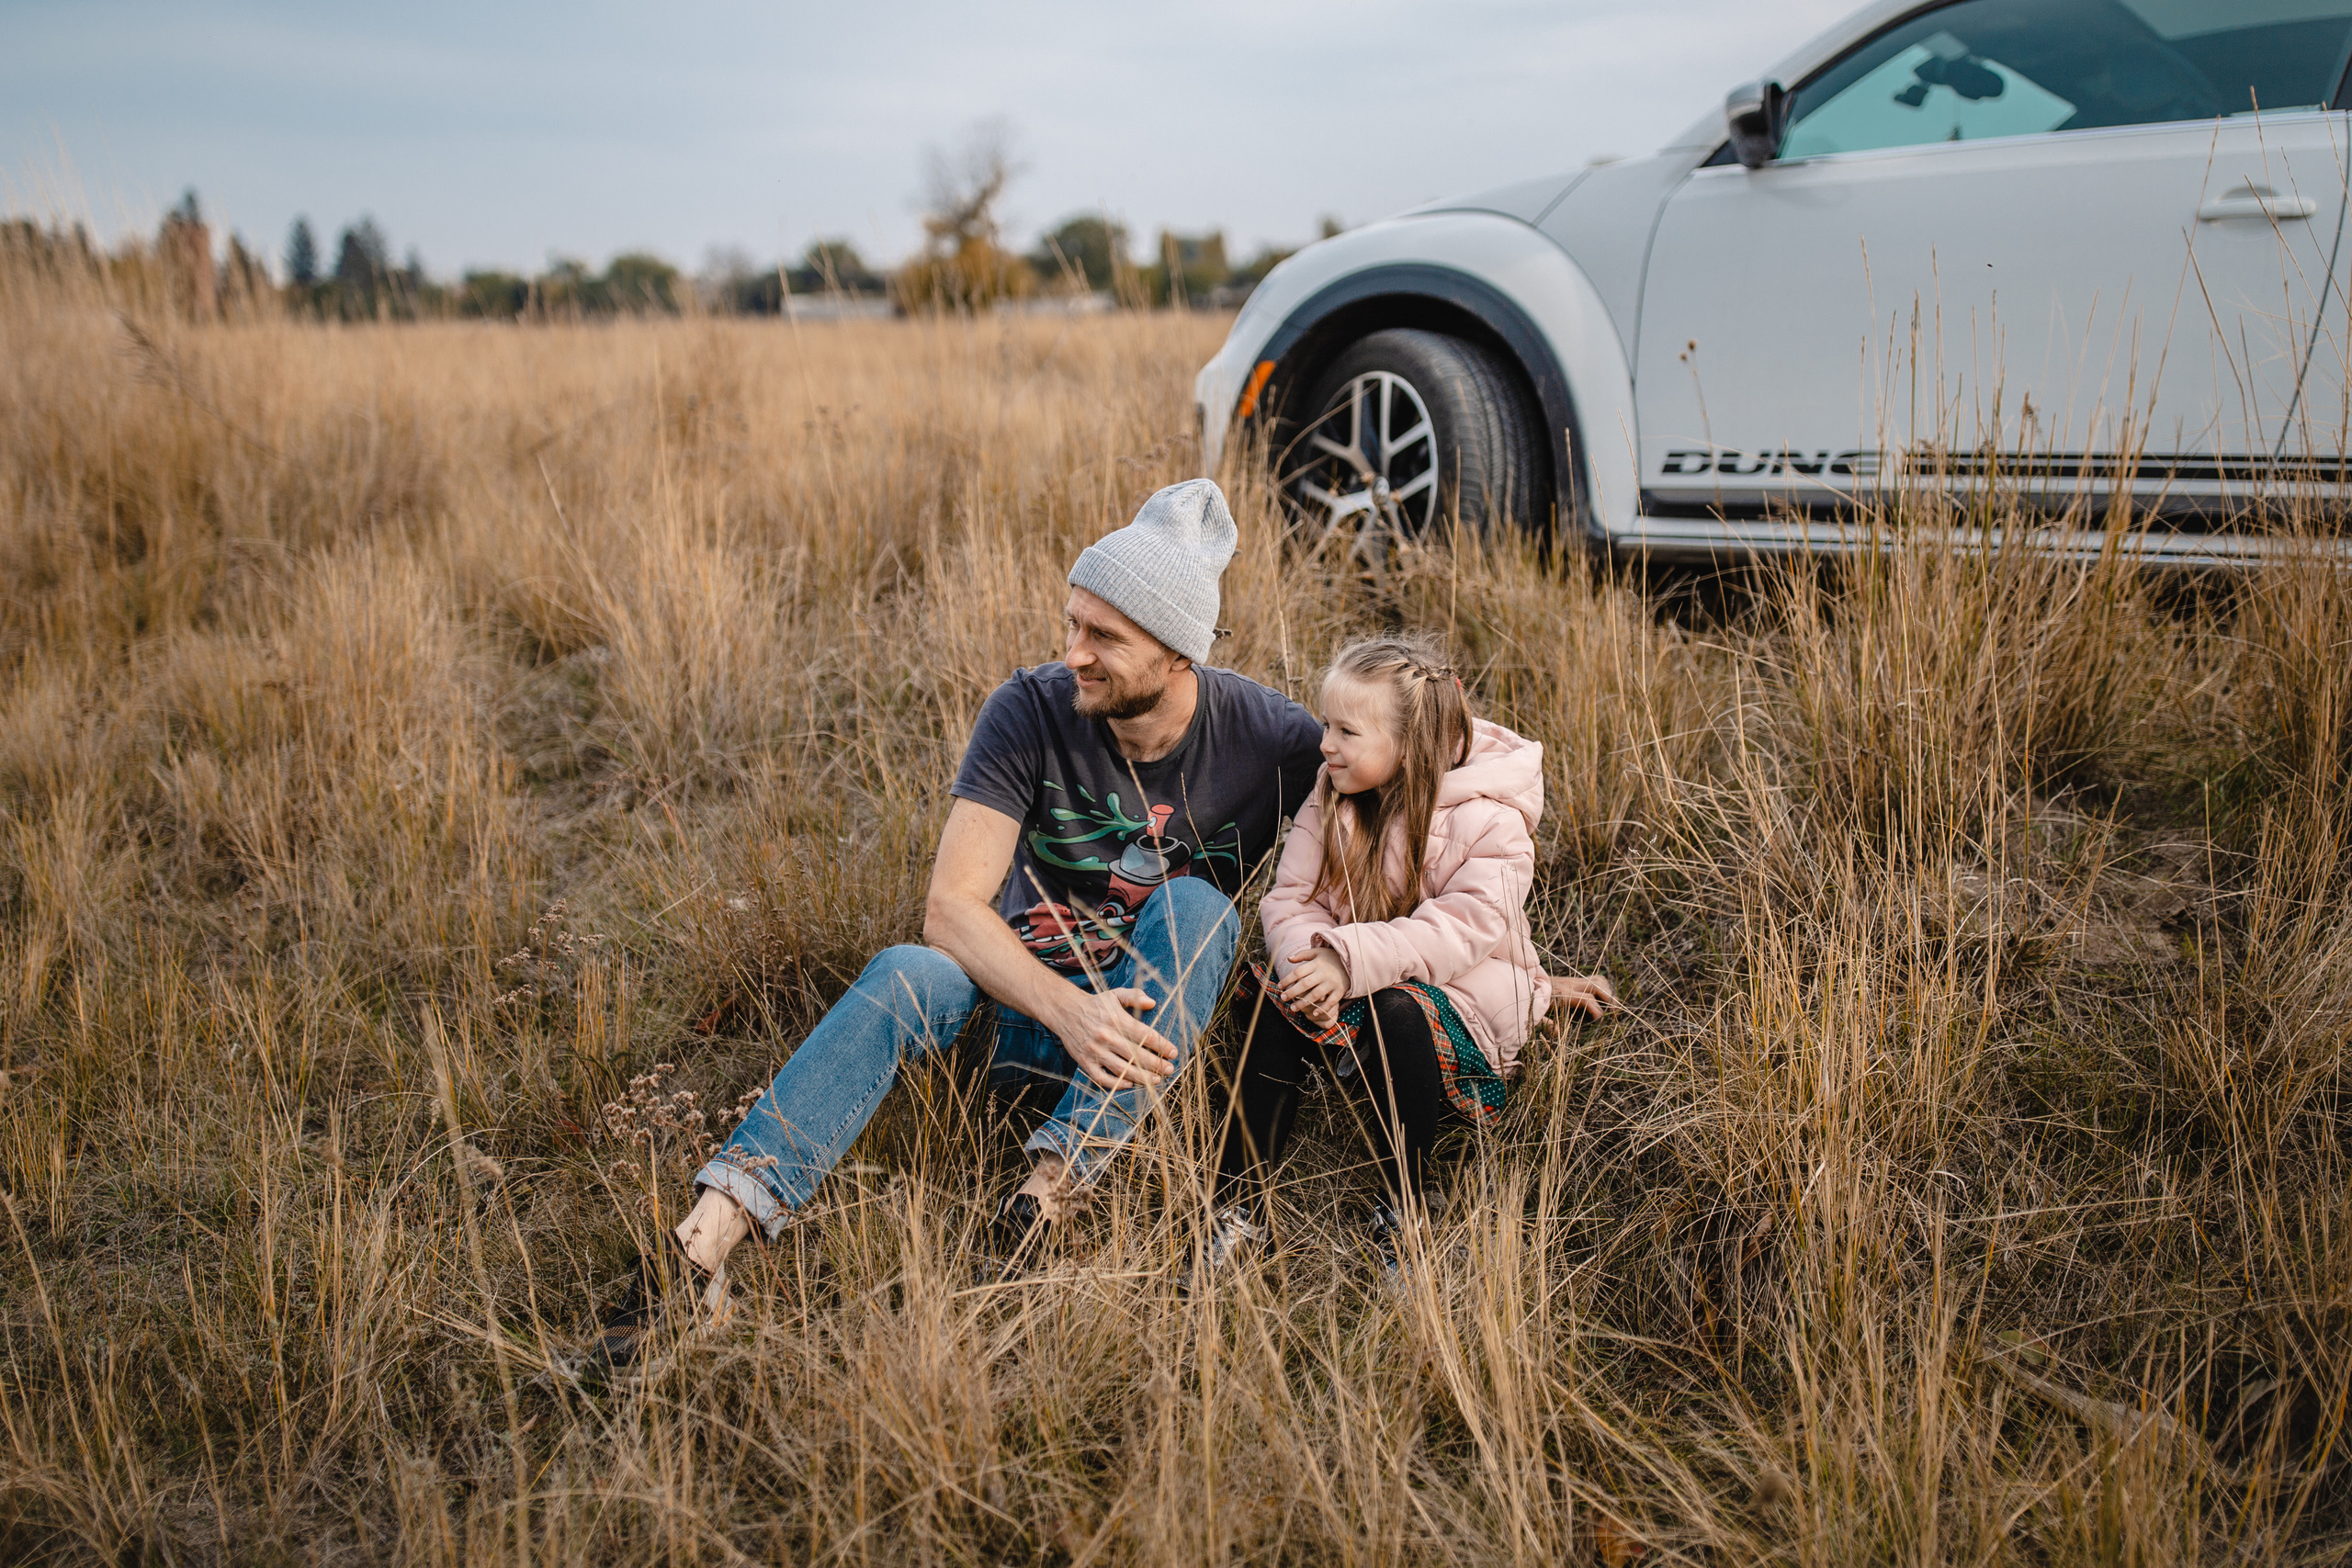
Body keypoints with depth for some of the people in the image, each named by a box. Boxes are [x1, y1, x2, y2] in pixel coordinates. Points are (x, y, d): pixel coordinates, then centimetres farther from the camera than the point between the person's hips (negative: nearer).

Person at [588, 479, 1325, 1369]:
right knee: (907, 975, -30)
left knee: (1195, 907, -30)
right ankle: (707, 1237, -41)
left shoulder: (1272, 740, -13)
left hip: (1165, 1016, 0)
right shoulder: (1032, 712, -14)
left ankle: (1050, 1195, -39)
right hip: (1031, 996, 0)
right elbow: (951, 908, -21)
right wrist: (1071, 1010, -36)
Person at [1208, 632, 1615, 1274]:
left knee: (1396, 1012, -36)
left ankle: (1401, 1216, -20)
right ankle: (1238, 1207, -21)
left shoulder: (1490, 819, -14)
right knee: (1280, 1001, -25)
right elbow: (1291, 897, -3)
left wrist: (1350, 960, -37)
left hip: (1463, 1010, -4)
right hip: (1356, 997, 5)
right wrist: (1309, 962, -26)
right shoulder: (1332, 797, 3)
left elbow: (1462, 929, -26)